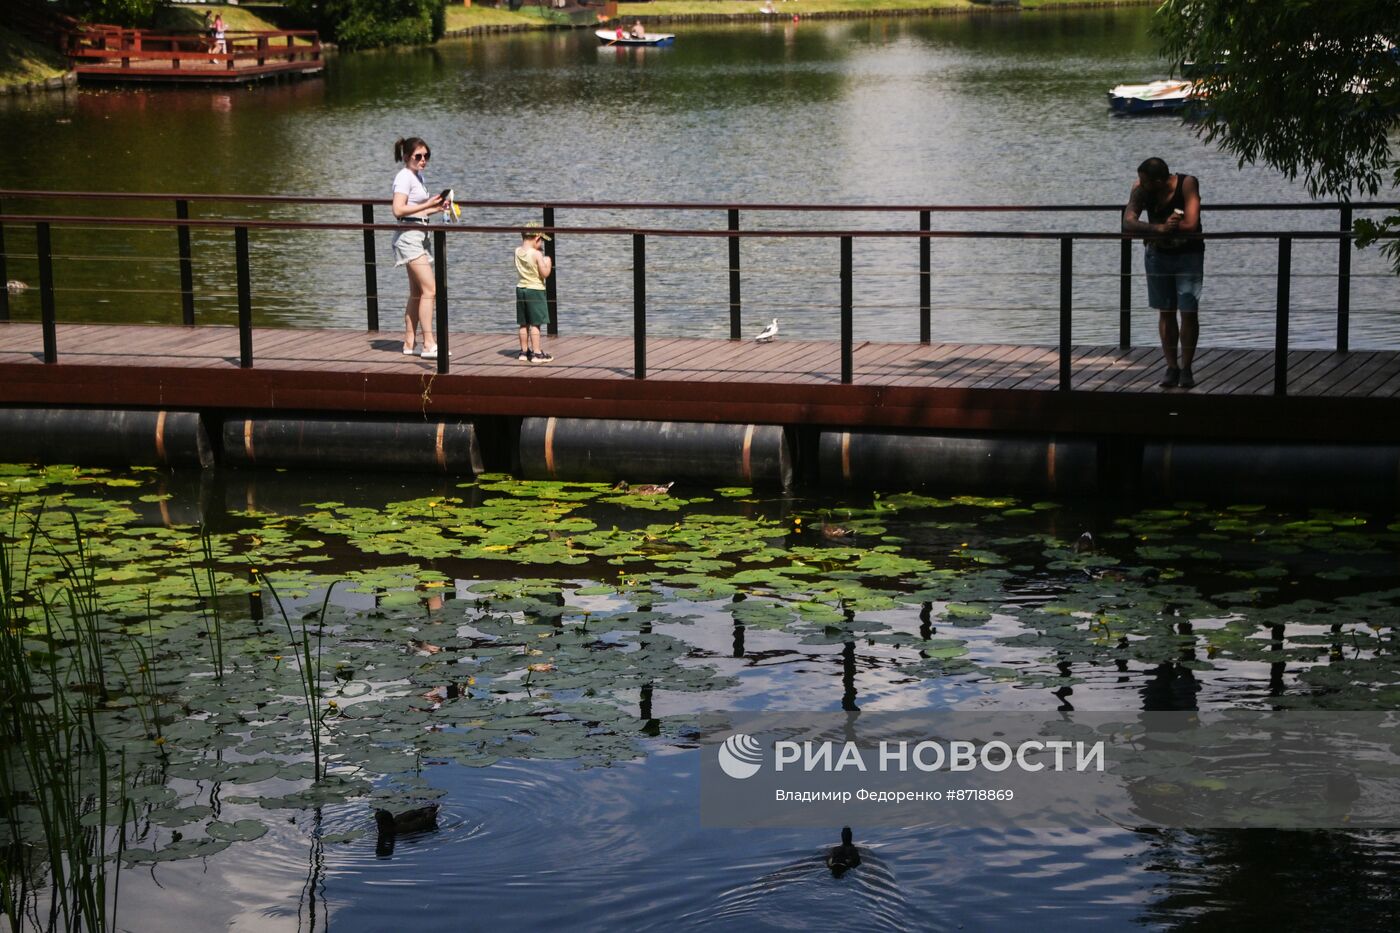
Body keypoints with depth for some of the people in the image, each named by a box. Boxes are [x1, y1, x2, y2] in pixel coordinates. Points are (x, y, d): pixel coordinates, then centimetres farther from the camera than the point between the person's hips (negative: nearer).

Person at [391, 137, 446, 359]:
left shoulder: (418, 176, 18)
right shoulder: (405, 177, -10)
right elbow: (399, 210, -20)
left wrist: (435, 208, 12)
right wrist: (427, 205, -21)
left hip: (420, 236, 10)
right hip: (409, 236, -10)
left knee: (417, 294, 10)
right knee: (429, 289, -16)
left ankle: (409, 344, 13)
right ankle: (429, 344, -17)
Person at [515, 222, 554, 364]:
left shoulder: (518, 251, 1)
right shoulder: (537, 254, -18)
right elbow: (545, 274, -16)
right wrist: (548, 263, 1)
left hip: (521, 288, 7)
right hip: (535, 290, -7)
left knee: (524, 324, 14)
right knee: (535, 324, -3)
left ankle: (524, 352, 20)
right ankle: (536, 353, -2)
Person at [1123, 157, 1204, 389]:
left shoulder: (1187, 184, -22)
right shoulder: (1141, 189, -14)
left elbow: (1190, 224, -31)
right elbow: (1127, 223, -24)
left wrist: (1150, 230, -23)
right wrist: (1160, 228, -38)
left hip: (1188, 254, -3)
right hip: (1158, 254, 3)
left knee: (1189, 312, -6)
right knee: (1166, 312, 5)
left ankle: (1186, 368, 3)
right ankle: (1171, 367, 11)